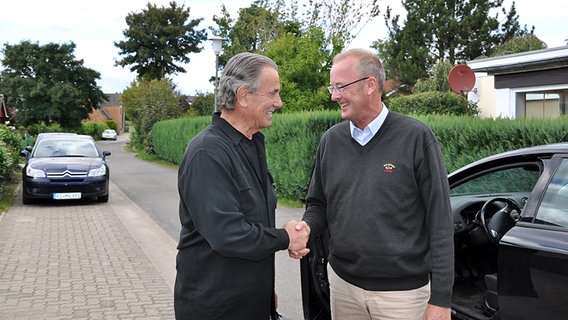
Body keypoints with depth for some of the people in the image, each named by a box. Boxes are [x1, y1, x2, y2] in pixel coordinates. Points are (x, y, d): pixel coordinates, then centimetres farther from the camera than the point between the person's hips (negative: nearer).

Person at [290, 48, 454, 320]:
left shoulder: (416, 138, -11)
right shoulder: (331, 140, 2)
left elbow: (440, 223, -11)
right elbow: (318, 205, 13)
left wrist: (440, 298, -11)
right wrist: (307, 226, -10)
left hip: (403, 290, -4)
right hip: (343, 284, 4)